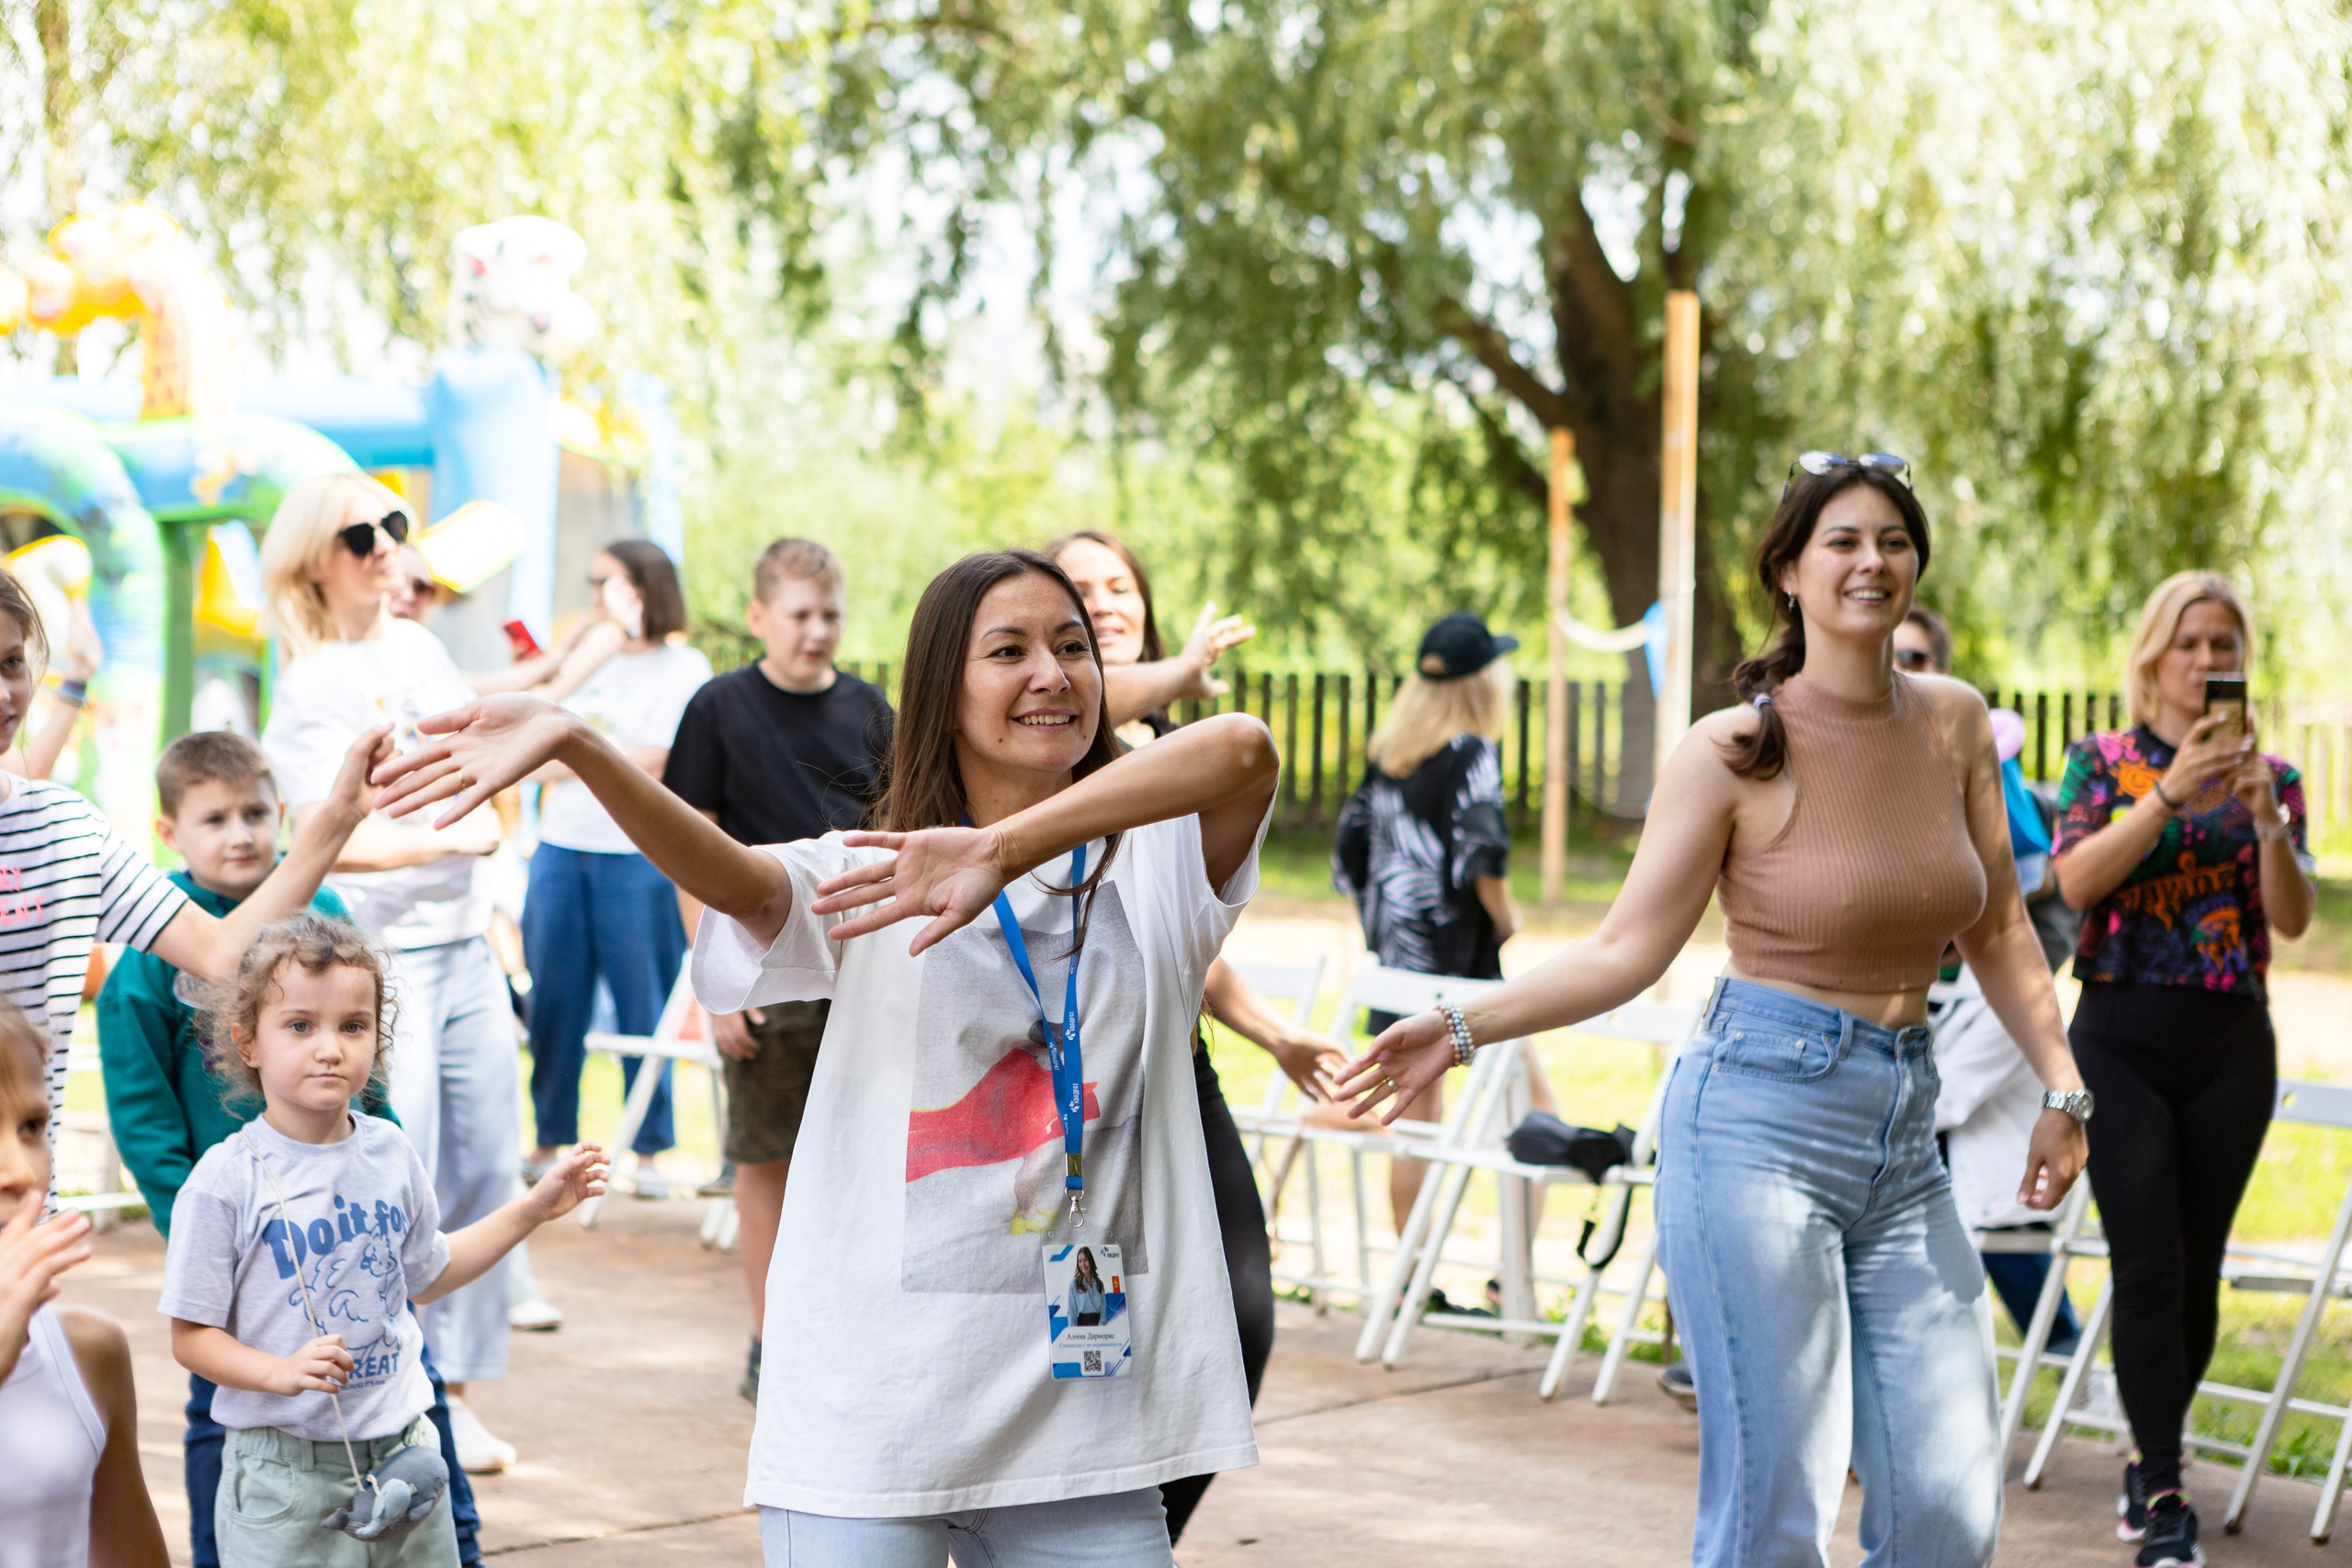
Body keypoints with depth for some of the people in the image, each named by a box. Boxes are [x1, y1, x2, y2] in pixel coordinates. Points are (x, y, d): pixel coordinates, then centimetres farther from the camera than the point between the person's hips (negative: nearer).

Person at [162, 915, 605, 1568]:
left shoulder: (389, 1153, 4)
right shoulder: (226, 1181, -12)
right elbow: (192, 1336, -10)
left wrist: (535, 1207, 18)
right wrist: (281, 1372, -26)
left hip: (402, 1447, 5)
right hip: (286, 1470, -5)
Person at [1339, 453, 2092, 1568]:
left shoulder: (1953, 724, 7)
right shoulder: (1733, 752, -7)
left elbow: (1996, 931, 17)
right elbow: (1628, 950, -6)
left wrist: (2062, 1087, 13)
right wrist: (1462, 1029, -15)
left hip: (1904, 1138, 5)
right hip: (1759, 1120, -5)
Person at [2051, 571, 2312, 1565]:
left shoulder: (2270, 776, 8)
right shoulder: (2104, 763, 3)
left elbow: (2293, 918, -4)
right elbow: (2076, 882, -13)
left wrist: (2264, 814, -19)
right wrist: (2173, 791, -21)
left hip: (2230, 1045, 2)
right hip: (2122, 1036, -2)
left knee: (2197, 1270, 6)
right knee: (2148, 1266, -11)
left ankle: (2152, 1461, 24)